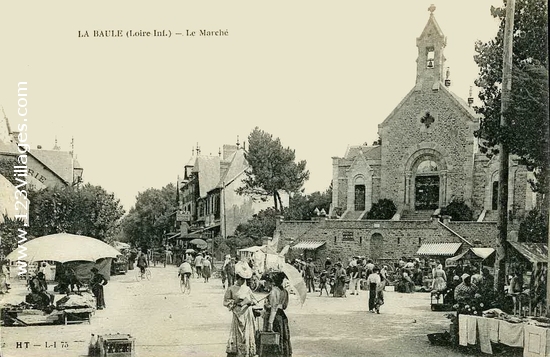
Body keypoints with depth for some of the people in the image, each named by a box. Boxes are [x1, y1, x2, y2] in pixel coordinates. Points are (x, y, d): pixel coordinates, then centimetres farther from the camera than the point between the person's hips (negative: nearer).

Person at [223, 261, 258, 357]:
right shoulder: (231, 289, -1)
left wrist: (249, 301, -7)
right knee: (238, 336, -5)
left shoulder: (247, 289, 10)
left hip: (248, 316, 4)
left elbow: (254, 301, 14)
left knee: (248, 336, 4)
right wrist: (235, 302, -13)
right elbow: (225, 302, -1)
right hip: (238, 316, -4)